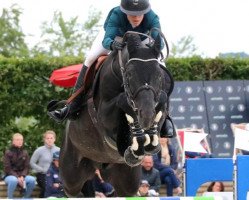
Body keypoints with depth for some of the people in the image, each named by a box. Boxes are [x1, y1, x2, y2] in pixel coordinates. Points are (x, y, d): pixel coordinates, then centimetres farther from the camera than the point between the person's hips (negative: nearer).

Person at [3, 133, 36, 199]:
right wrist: (17, 178, -21)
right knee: (13, 180, -40)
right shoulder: (8, 153, -5)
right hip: (10, 176, -4)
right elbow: (7, 169, -10)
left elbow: (26, 167, 4)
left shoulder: (25, 153, 7)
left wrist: (22, 176, -17)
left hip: (21, 176, 4)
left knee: (32, 179, -27)